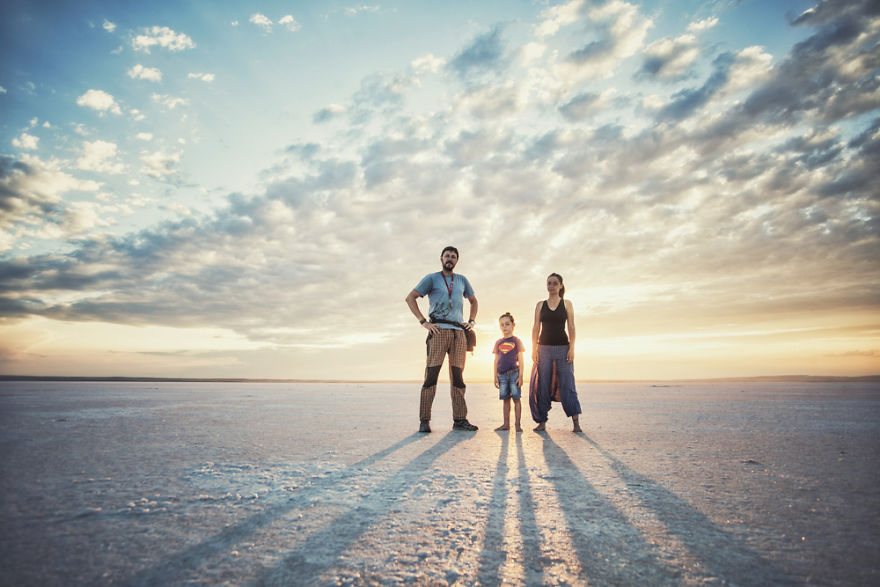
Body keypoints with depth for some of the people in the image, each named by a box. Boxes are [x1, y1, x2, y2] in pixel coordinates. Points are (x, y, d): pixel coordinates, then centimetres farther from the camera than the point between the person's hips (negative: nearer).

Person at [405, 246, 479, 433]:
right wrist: (423, 321, -8)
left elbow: (473, 301, 33)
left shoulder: (462, 280, 22)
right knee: (431, 374, -9)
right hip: (439, 330, -4)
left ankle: (460, 419, 7)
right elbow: (410, 298, 1)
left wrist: (471, 321, 17)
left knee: (458, 376, 3)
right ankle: (424, 420, -6)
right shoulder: (432, 278, 8)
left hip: (459, 332, 4)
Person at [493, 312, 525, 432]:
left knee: (516, 399, -2)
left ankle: (517, 424, 3)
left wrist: (520, 376, -7)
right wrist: (495, 376, 7)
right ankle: (506, 424, 14)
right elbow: (496, 360, 13)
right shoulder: (498, 342, 11)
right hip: (502, 375, 3)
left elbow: (520, 359, 0)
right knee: (506, 399, 8)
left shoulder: (516, 341, 3)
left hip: (514, 373, -3)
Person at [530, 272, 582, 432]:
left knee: (567, 384, -5)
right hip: (544, 348, 1)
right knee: (542, 385, -1)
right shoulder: (540, 305, 10)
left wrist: (572, 348, -8)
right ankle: (542, 422, 5)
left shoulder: (567, 304, 7)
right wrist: (534, 349, -1)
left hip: (563, 347, -1)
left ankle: (576, 422, -1)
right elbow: (536, 328, 7)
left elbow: (571, 327, 2)